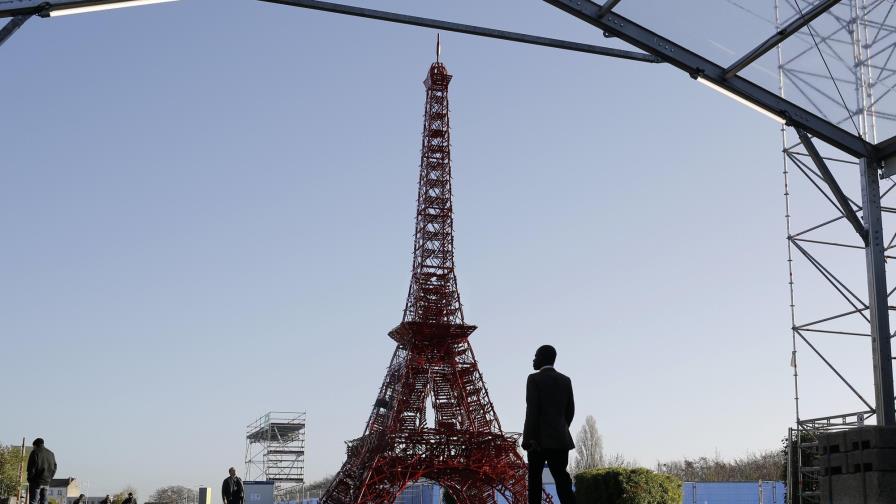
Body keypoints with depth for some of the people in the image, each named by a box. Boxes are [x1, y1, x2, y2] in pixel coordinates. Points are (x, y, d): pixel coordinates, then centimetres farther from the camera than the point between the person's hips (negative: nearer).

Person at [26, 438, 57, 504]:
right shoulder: (51, 454, 15)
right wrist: (49, 478, 14)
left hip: (36, 481, -6)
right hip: (46, 482, 6)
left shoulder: (35, 453, -5)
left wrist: (30, 479, -1)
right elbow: (54, 469, 15)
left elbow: (31, 467, -10)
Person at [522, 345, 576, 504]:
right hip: (561, 438, 4)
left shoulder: (534, 379, -6)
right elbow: (570, 411, 12)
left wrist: (529, 438, -14)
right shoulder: (566, 380, 10)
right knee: (561, 478, -1)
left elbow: (532, 409, -13)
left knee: (535, 476, 11)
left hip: (540, 438, -4)